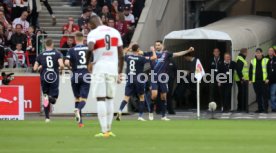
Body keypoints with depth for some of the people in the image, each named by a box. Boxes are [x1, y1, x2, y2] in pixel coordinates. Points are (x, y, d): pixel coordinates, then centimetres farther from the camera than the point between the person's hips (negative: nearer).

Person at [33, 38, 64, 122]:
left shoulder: (41, 55, 3)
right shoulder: (57, 54, -1)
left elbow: (35, 68, 1)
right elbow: (61, 65, -14)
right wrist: (60, 68, 8)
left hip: (44, 78, 1)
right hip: (54, 78, -1)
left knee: (45, 95, 16)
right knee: (53, 99, 7)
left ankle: (47, 117, 6)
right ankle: (51, 97, -31)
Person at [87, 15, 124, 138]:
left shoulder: (93, 33, -4)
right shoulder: (115, 32, 11)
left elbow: (90, 48, -24)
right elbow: (121, 55, 11)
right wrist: (120, 72, 18)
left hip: (100, 68, -4)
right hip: (113, 68, 4)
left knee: (101, 99, -2)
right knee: (110, 99, 13)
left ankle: (104, 131, -8)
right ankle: (108, 130, 13)